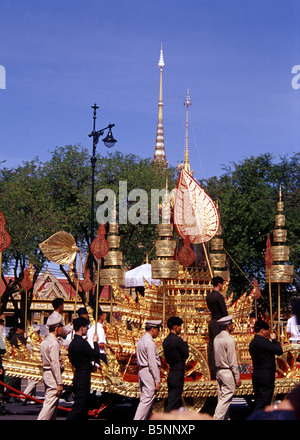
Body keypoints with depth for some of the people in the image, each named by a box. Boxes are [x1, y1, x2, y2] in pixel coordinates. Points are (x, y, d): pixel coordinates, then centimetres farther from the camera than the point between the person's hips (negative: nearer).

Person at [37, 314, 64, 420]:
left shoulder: (45, 340, 12)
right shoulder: (54, 343, -17)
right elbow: (55, 364, -21)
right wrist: (59, 383, -19)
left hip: (46, 373, 10)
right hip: (52, 375, -10)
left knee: (49, 402, 15)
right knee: (51, 403, -9)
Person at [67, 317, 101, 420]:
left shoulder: (72, 343, 11)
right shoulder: (82, 343, -18)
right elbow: (96, 355, -12)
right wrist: (95, 342, 3)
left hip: (77, 375, 10)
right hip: (83, 378, -10)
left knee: (84, 407, 16)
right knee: (78, 406, -9)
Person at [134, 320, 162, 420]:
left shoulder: (141, 340, 14)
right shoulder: (150, 342, -15)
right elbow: (152, 363, -18)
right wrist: (157, 381, -16)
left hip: (142, 371, 10)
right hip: (149, 373, -10)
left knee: (144, 399, 12)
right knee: (147, 399, -9)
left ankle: (145, 418, 16)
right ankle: (138, 419, -12)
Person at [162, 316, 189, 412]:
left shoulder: (166, 341, 9)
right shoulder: (178, 340, -17)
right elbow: (186, 355, -9)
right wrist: (185, 342, 1)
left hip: (171, 373, 9)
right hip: (178, 373, -9)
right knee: (173, 402, -7)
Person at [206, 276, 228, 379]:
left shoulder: (208, 296, 8)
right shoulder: (219, 296, -16)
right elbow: (225, 312, -14)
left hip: (211, 321, 8)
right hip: (218, 323, -8)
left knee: (210, 346, 10)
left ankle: (212, 372, 15)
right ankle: (215, 373, -4)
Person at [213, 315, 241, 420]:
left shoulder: (216, 338, 8)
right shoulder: (229, 340, -16)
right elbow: (233, 361, -16)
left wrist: (218, 371, 19)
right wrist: (237, 377, -11)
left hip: (218, 371, 8)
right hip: (228, 372, -8)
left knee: (222, 397, 12)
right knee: (226, 398, -5)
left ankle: (225, 418, 17)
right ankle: (217, 418, -8)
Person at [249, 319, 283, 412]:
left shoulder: (252, 343, 12)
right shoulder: (263, 341, -18)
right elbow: (279, 351, -15)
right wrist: (274, 339, 0)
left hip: (256, 373, 9)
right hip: (266, 376, -9)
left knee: (258, 401, 14)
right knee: (264, 402, -6)